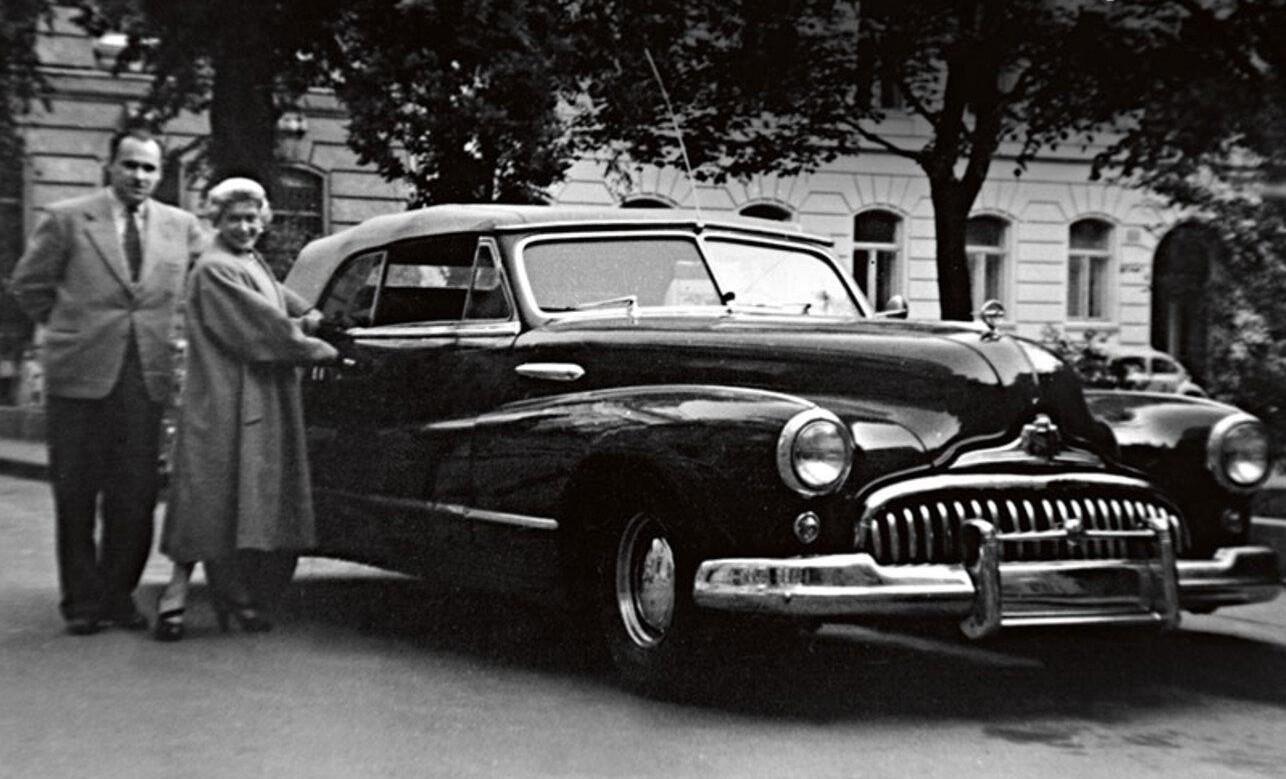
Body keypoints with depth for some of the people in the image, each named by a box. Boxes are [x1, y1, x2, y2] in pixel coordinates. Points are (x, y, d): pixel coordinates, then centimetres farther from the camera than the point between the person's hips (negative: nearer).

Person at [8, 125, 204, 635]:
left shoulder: (182, 227, 9)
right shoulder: (66, 220, 2)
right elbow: (27, 284, 8)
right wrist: (71, 328, 8)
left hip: (148, 378, 2)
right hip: (80, 375, -2)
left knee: (136, 495, 2)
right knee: (76, 494, 3)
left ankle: (118, 595, 16)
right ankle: (81, 600, 13)